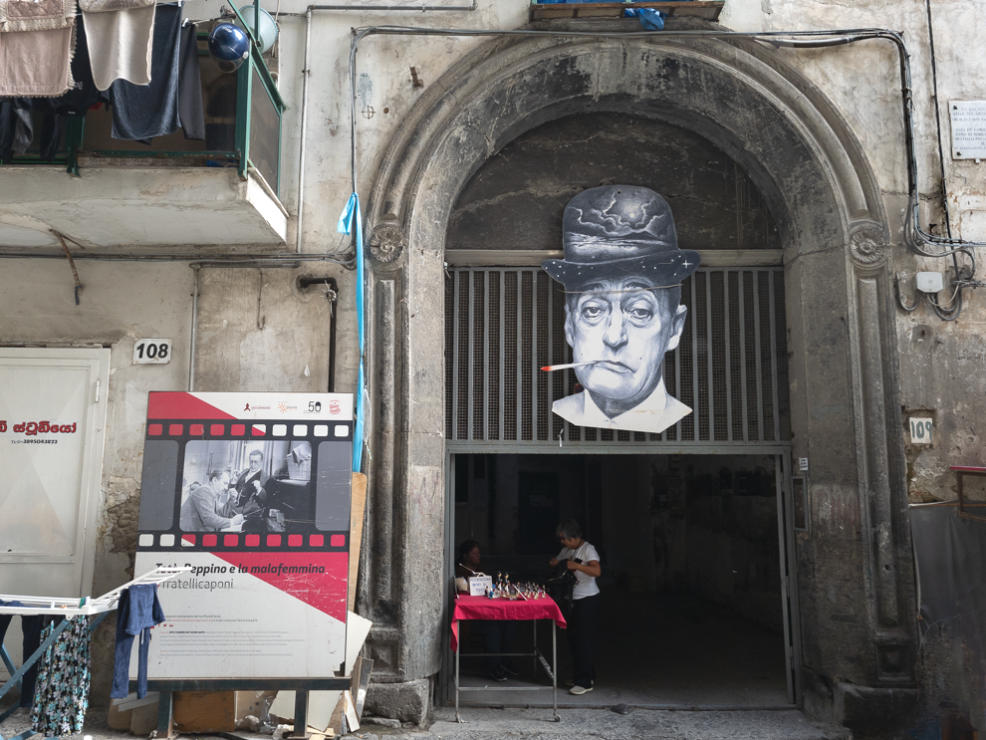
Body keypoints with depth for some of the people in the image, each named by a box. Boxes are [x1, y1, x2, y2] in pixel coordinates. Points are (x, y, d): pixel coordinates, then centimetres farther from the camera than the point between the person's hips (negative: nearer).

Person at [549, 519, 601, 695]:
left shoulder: (588, 550, -16)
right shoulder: (567, 550, 8)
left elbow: (596, 571, -30)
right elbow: (555, 563, 21)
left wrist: (575, 565, -32)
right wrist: (554, 563, -2)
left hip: (587, 600, -9)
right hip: (573, 599, 9)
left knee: (582, 639, -7)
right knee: (573, 638, 14)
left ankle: (585, 682, -2)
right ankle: (584, 675, 27)